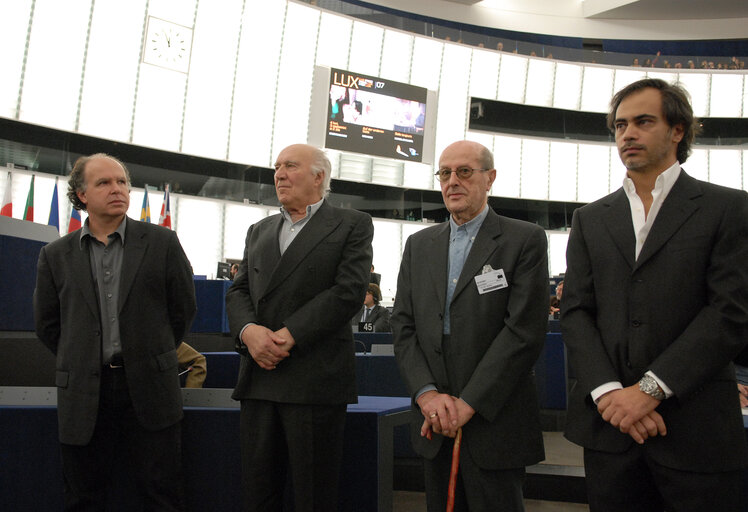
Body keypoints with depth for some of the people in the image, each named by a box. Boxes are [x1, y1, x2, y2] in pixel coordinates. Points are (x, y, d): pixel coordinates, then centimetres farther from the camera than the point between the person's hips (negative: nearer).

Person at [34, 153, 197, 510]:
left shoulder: (162, 242, 1)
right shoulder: (56, 256, 6)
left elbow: (184, 308, 7)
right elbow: (47, 324, 13)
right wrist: (84, 361, 11)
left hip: (149, 390, -1)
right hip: (83, 397, 2)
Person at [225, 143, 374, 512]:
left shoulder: (352, 225, 3)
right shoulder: (259, 231, 20)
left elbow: (349, 291, -10)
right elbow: (238, 292, 13)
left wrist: (288, 335, -16)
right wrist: (248, 330, -10)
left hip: (315, 382, -5)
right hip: (259, 378, 5)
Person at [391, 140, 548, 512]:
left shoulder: (525, 240, -4)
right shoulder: (418, 245, 11)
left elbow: (525, 331, -12)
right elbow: (403, 327, 6)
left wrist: (469, 403, -15)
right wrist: (427, 393, -8)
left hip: (494, 422, -4)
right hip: (434, 424, 4)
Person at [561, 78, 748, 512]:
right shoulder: (590, 219, 11)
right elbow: (576, 312, 4)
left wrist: (651, 388, -15)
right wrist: (607, 391, -11)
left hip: (696, 427, -2)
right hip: (608, 423, 3)